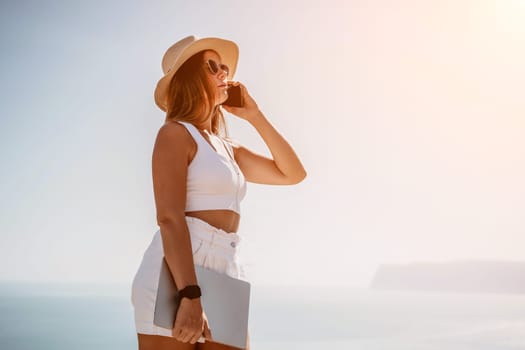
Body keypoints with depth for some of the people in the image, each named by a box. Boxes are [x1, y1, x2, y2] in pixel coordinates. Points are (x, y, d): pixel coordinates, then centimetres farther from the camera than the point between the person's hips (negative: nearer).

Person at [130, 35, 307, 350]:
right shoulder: (176, 134, -2)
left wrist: (254, 115, 18)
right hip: (178, 278, -8)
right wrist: (190, 296, -25)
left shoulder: (228, 149, 22)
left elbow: (293, 173, 23)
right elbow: (170, 218, -14)